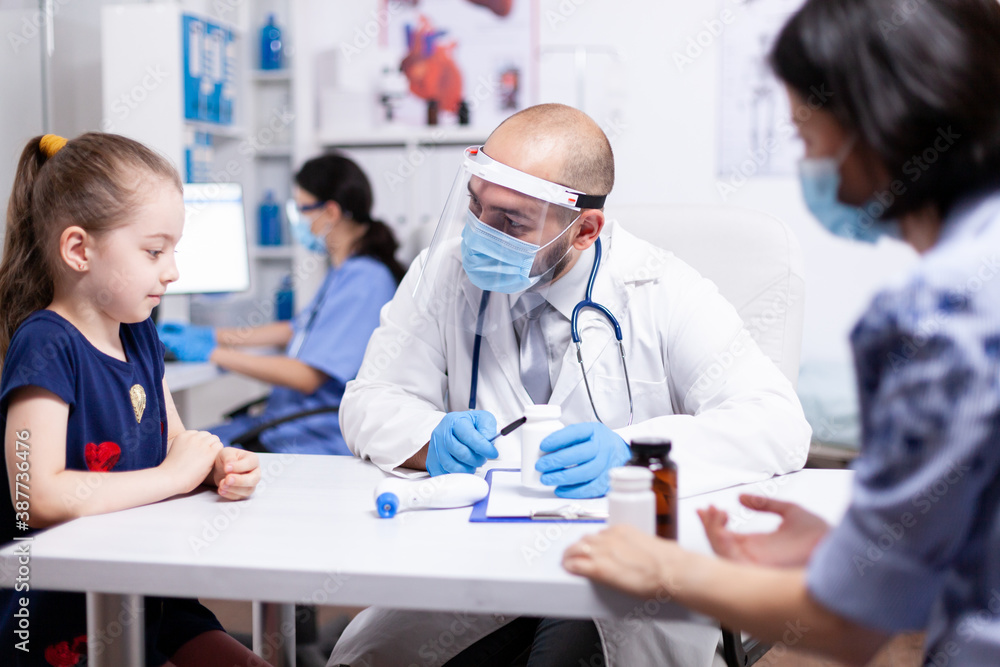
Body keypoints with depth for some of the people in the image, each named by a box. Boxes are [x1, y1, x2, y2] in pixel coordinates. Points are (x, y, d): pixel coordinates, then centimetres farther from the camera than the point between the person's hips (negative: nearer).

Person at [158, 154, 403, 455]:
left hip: (322, 436, -10)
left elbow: (308, 377, -21)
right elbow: (297, 330, 30)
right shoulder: (343, 271, 16)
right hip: (280, 419, 10)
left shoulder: (366, 279, -17)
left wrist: (212, 352, -14)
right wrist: (211, 335, 27)